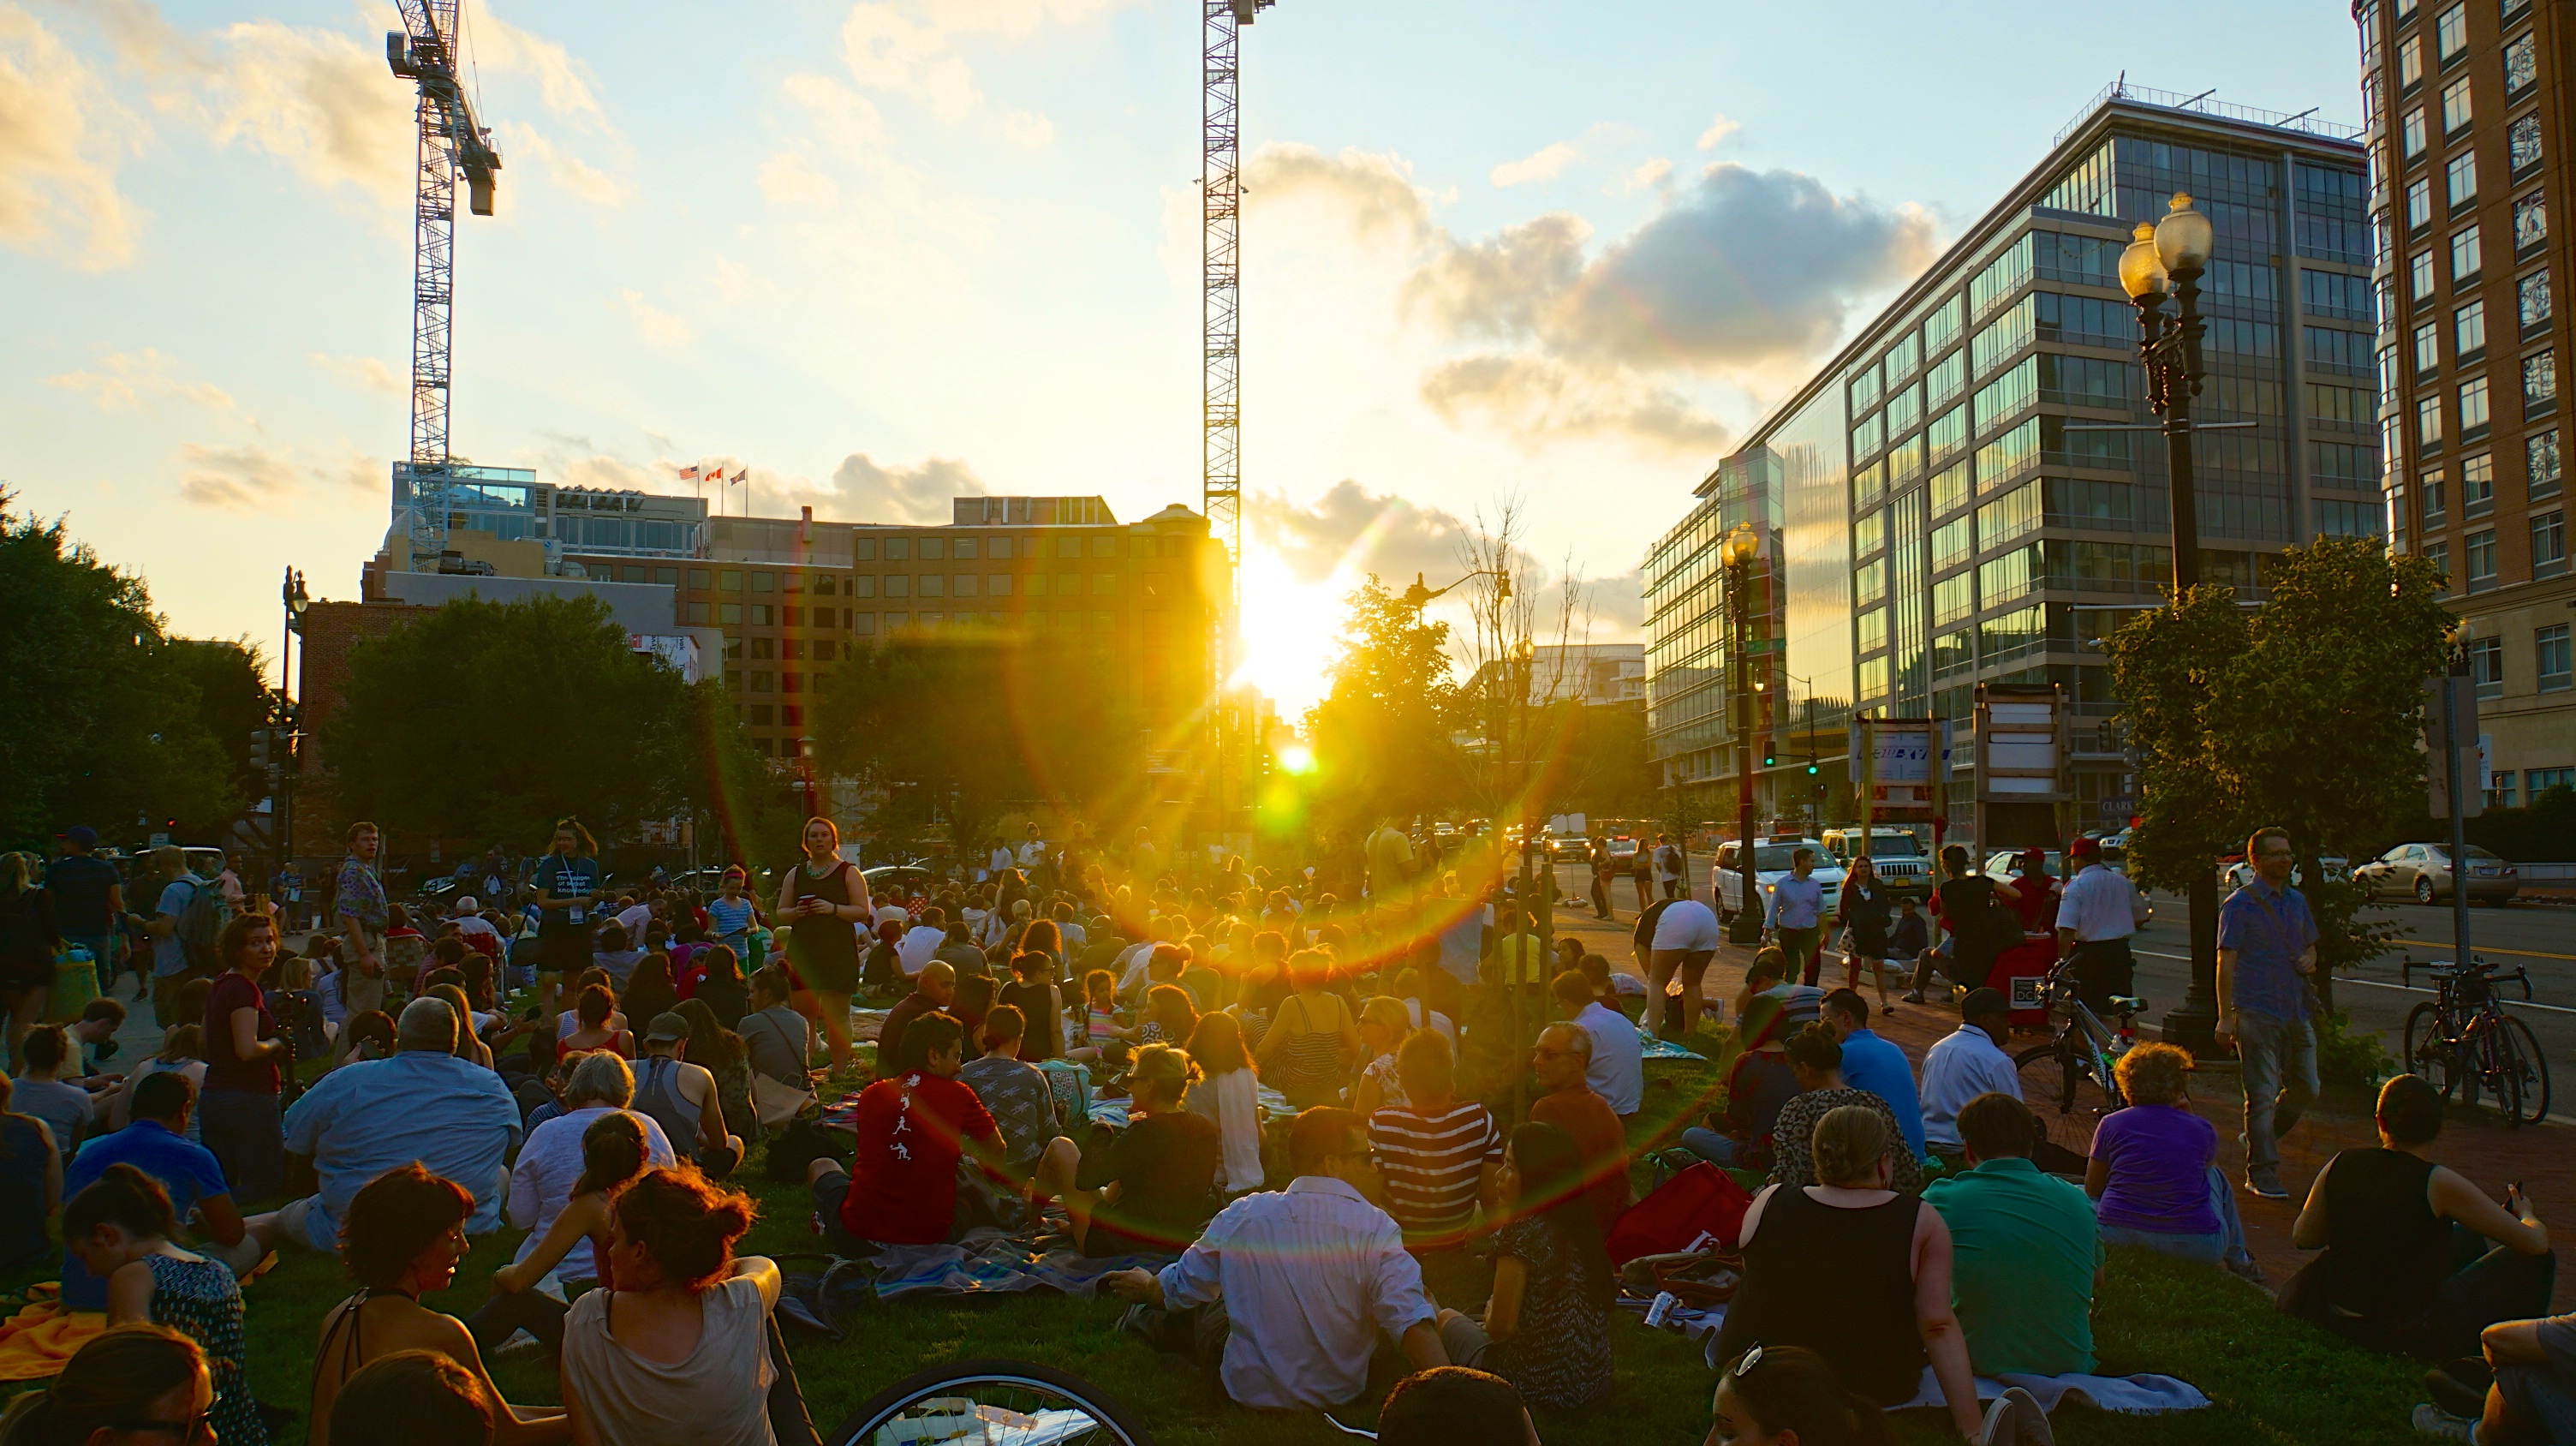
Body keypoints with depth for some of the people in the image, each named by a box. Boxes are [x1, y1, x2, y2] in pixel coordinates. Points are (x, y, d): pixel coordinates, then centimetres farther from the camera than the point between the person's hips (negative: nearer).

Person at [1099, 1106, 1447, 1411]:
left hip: (1250, 1391, 0)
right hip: (1339, 1397, 0)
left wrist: (1146, 1289, 26)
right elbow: (1415, 1324, -32)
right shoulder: (1374, 1228, -21)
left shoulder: (1241, 1216, -12)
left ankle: (1158, 1323, 56)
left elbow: (1176, 1290, 4)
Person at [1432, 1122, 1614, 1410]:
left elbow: (1500, 1328, -16)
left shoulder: (1522, 1232, -20)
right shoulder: (1580, 1227, 3)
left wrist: (1490, 1310, 6)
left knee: (1447, 1318, 18)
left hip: (1537, 1388, -7)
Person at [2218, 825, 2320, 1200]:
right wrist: (2225, 1017, -14)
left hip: (2297, 1010, 7)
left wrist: (2309, 959, 1)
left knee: (2306, 1088, 11)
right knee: (2262, 1094, -5)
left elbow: (2309, 944, 27)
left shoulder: (2297, 900, 13)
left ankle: (2262, 1138, 34)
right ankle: (2262, 1174, 2)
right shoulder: (2239, 904, -7)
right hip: (2257, 1011, -6)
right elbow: (2226, 962, -9)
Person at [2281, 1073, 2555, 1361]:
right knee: (2539, 1261, 13)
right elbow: (2536, 1242, -6)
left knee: (2467, 1239, 28)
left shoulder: (2339, 1165, -3)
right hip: (2413, 1335, -6)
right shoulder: (2438, 1182, -16)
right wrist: (2526, 1213, 17)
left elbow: (2301, 1237, 9)